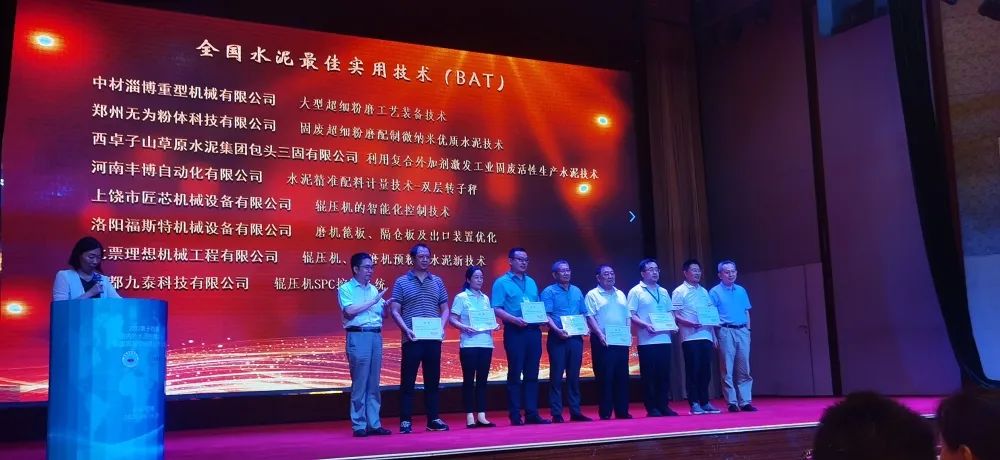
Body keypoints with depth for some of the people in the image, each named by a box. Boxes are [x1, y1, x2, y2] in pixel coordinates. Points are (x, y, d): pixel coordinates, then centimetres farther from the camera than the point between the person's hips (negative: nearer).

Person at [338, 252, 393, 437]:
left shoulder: (373, 289, 17)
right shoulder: (345, 288, 1)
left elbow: (382, 314, 18)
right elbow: (350, 310, -14)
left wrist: (387, 305, -3)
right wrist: (373, 301, -11)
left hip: (376, 336, 6)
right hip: (358, 336, -6)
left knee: (374, 383, 7)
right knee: (359, 382, -5)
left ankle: (374, 424, 11)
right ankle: (359, 425, 1)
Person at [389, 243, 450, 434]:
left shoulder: (437, 282, 11)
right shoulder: (401, 282, 2)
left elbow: (444, 309, 13)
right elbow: (395, 311, -2)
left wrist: (442, 327, -4)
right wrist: (406, 329, -16)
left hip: (433, 339, 3)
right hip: (412, 340, -3)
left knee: (432, 380, 8)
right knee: (408, 381, 0)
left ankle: (433, 419, 16)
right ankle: (405, 421, 6)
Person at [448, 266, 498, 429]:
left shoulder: (485, 298, 13)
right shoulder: (461, 297, -1)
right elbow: (452, 319, -5)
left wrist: (494, 325, -2)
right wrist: (464, 327, -21)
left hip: (486, 343, 5)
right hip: (469, 344, -5)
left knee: (482, 380, 6)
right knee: (469, 380, 0)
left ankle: (481, 415, 11)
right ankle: (470, 417, 5)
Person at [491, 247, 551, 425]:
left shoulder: (531, 282, 17)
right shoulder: (502, 282, -1)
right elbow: (496, 309, -9)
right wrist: (515, 319, -21)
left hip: (533, 331, 6)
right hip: (514, 332, -6)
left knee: (532, 374, 7)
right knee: (515, 374, -2)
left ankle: (532, 414, 12)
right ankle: (515, 416, 3)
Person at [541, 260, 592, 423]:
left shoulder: (577, 291, 15)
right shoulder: (549, 292, -2)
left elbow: (583, 314, 19)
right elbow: (546, 316, -10)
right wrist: (558, 330, -23)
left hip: (575, 338, 5)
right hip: (558, 338, -5)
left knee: (574, 376, 8)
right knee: (556, 376, -3)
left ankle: (575, 411, 14)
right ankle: (556, 414, 0)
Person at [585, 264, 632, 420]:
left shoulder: (621, 294, 17)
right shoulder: (593, 295, 0)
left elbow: (627, 316, 18)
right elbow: (590, 317, -8)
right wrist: (600, 335, -19)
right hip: (603, 341, -5)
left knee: (622, 376, 6)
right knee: (605, 377, -4)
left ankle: (622, 410, 11)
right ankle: (605, 412, 1)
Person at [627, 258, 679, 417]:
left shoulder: (663, 292, 17)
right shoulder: (636, 291, -1)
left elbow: (669, 312, 21)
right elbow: (631, 315, -6)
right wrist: (646, 325, -19)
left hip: (664, 339, 5)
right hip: (647, 340, -5)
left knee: (664, 374, 7)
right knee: (649, 375, -1)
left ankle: (663, 406, 15)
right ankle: (651, 408, 5)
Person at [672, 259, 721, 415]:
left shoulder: (704, 292, 17)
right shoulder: (679, 292, -2)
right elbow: (675, 316, -7)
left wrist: (713, 335, 13)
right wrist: (690, 323, -21)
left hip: (706, 336, 6)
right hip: (690, 337, -6)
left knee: (705, 370, 8)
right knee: (693, 370, -3)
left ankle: (704, 402, 16)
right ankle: (694, 404, 3)